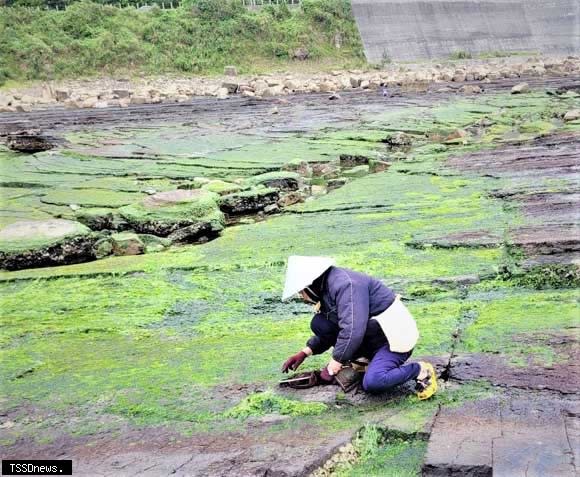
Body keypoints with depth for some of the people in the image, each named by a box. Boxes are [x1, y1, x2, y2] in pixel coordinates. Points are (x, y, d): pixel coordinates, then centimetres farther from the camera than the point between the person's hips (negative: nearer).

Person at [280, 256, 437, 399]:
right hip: (371, 337, 9)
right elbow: (328, 329, 21)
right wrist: (305, 352, 11)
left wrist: (332, 368, -23)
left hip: (394, 338, -9)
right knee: (318, 323, -3)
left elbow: (352, 331, -32)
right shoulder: (327, 287, 7)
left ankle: (420, 370, -7)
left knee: (372, 383, -32)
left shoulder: (345, 284, -25)